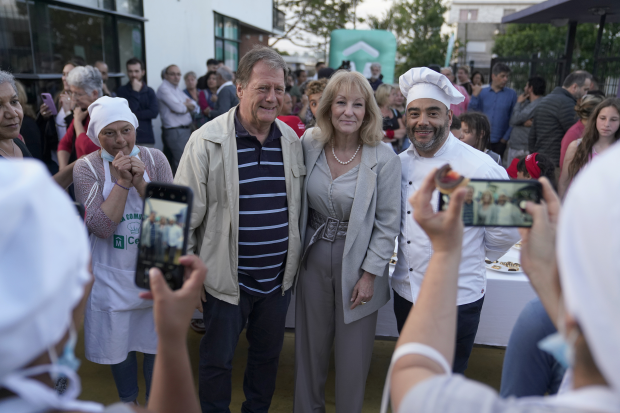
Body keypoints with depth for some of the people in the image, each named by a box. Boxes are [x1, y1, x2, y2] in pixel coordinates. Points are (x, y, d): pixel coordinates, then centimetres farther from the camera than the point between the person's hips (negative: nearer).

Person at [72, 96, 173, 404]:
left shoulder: (154, 159, -5)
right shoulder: (86, 167, -9)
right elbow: (101, 227, -18)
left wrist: (141, 182, -21)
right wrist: (122, 181, -22)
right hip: (113, 277, -1)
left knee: (157, 344, 16)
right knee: (119, 345, 18)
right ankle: (127, 400, 44)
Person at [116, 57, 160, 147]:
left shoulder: (149, 92, 10)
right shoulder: (121, 91, 4)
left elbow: (154, 112, -3)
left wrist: (133, 114, -6)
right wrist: (135, 92, -7)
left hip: (146, 139, 2)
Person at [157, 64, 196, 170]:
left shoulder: (178, 89, 20)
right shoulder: (164, 89, -8)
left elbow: (195, 107, 14)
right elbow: (178, 108, -19)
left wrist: (184, 106, -7)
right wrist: (187, 105, 3)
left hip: (185, 130, 9)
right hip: (175, 132, -9)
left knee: (174, 164, 12)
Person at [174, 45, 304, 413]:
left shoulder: (292, 140, 1)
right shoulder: (208, 141, -14)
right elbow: (185, 216, -10)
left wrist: (295, 260, 13)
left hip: (278, 279, 5)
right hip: (227, 279, -4)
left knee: (268, 355, 22)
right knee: (217, 361, 15)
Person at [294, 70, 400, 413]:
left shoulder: (383, 158, -13)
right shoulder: (309, 144, -4)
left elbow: (387, 223, -9)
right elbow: (298, 203, 6)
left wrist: (370, 275, -10)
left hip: (356, 264, -3)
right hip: (313, 259, 3)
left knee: (353, 353, 12)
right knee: (310, 345, 18)